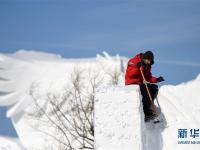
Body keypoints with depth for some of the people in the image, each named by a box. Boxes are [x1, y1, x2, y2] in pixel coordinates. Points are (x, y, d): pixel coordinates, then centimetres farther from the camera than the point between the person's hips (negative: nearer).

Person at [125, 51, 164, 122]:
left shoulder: (147, 66, 13)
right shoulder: (133, 62, -8)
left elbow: (148, 78, 13)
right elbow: (129, 74, -18)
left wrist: (156, 79, -4)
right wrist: (137, 68, -31)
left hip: (141, 83, 8)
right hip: (131, 84, -8)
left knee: (154, 87, -13)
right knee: (145, 89, -31)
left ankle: (147, 107, -17)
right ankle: (147, 113, -31)